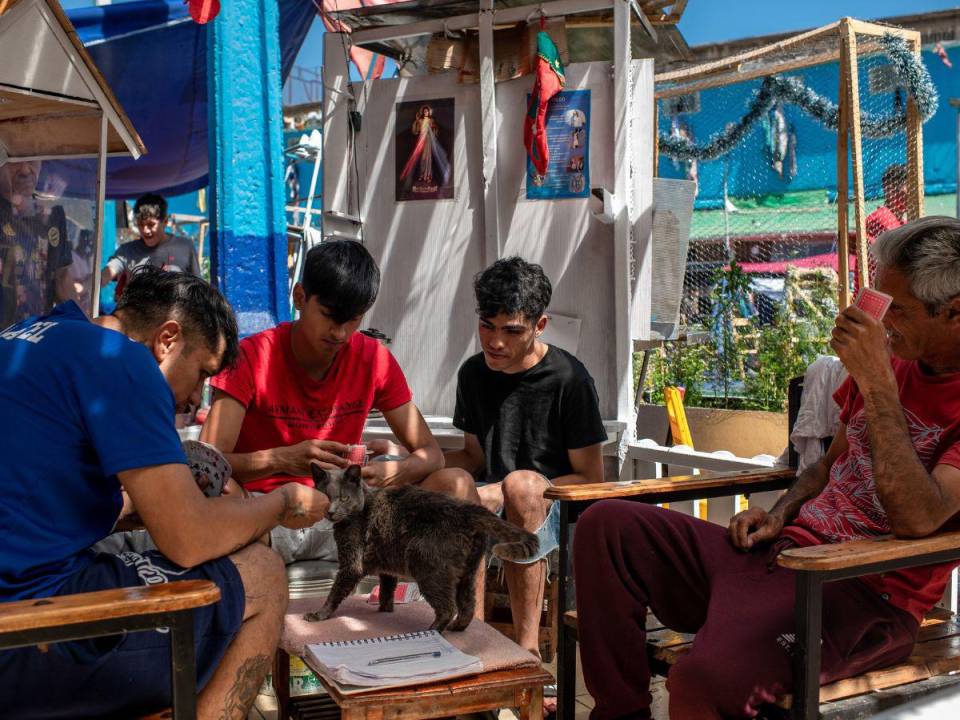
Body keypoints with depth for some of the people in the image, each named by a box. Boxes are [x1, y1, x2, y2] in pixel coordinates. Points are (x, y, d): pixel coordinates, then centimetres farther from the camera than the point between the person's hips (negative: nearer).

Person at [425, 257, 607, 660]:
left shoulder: (569, 379, -8)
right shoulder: (473, 373, 9)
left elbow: (590, 479, -5)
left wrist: (530, 495, -18)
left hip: (554, 510, -4)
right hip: (494, 500, 4)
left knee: (521, 483, -37)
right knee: (446, 477, -28)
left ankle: (526, 646, -33)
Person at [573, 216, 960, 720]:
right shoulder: (895, 361, 15)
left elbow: (919, 517, -25)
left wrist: (878, 385, -22)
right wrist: (779, 516, 8)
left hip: (863, 593, -8)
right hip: (785, 550, 8)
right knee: (607, 525, -7)